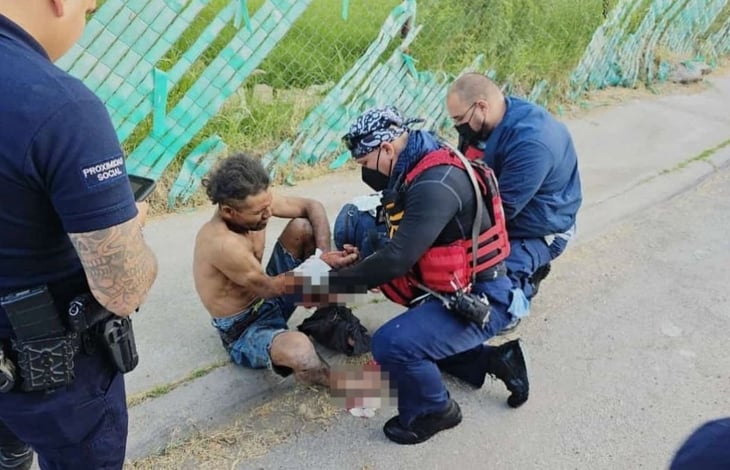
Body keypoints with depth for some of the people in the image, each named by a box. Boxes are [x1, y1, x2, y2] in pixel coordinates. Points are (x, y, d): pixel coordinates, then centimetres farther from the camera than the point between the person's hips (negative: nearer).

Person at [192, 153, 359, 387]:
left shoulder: (257, 202, -12)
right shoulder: (222, 244, -34)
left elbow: (313, 207, -3)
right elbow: (269, 287, -22)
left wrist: (323, 252, -18)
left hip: (268, 300, 8)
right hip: (243, 331, -8)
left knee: (302, 227, -5)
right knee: (300, 349, -40)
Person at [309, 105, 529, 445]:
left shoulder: (435, 186, -28)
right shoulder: (420, 168, 5)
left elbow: (397, 259, -31)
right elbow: (402, 246, 11)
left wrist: (334, 282, -20)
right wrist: (358, 265, 0)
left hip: (480, 300, -11)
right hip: (456, 291, 11)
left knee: (392, 343, -25)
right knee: (414, 334, 26)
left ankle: (432, 411, 3)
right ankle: (491, 361, 23)